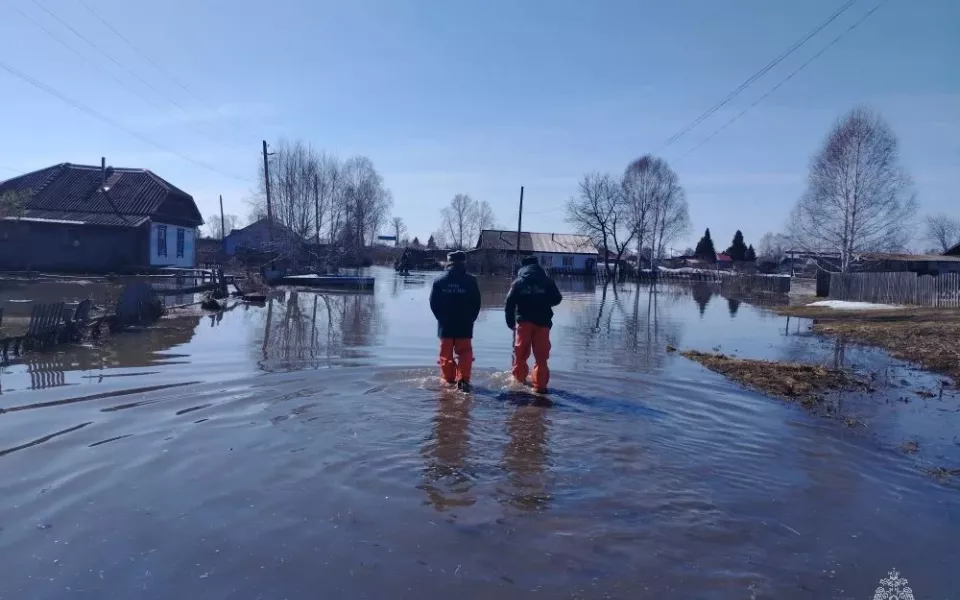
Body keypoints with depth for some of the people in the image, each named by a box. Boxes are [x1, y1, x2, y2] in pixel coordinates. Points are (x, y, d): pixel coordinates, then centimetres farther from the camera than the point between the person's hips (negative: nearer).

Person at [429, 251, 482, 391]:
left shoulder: (439, 281, -1)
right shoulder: (470, 281, -6)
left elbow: (433, 303, 1)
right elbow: (476, 303, -2)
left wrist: (442, 318, 11)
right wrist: (470, 319, 9)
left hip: (445, 325, 1)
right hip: (464, 325, -1)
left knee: (446, 354, 11)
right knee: (465, 353, 5)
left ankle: (448, 380, 12)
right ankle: (463, 379, -8)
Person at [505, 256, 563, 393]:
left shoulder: (518, 282, 6)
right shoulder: (547, 281, 6)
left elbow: (509, 304, 1)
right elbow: (557, 299, 5)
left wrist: (510, 322, 9)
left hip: (523, 321, 0)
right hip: (542, 322, 0)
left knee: (520, 352, 12)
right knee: (541, 355, 2)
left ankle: (519, 379, 14)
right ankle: (540, 385, -1)